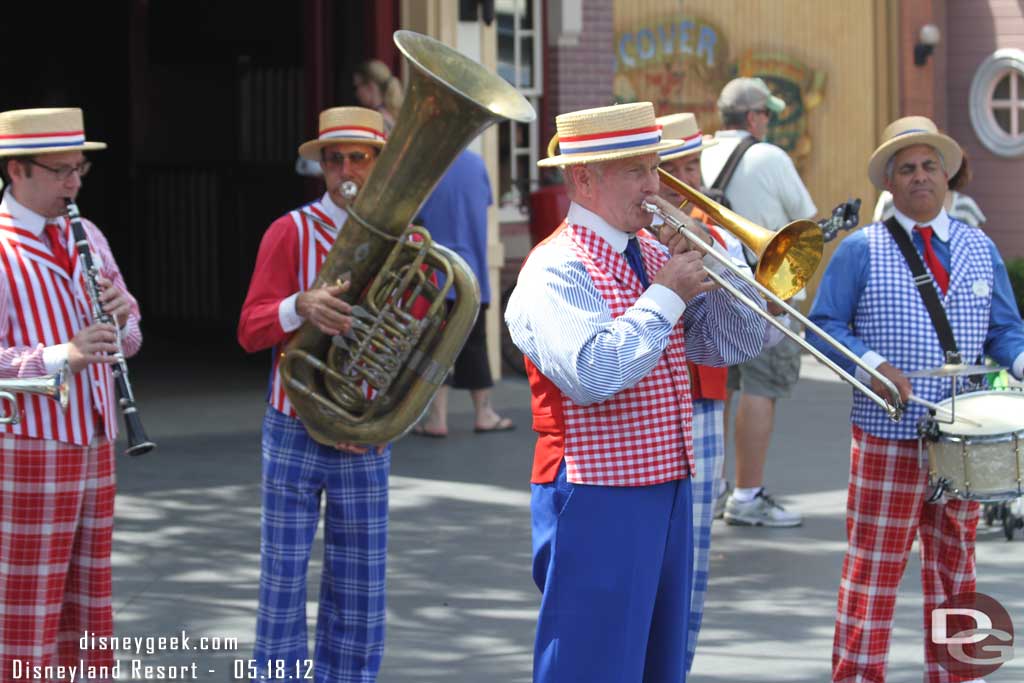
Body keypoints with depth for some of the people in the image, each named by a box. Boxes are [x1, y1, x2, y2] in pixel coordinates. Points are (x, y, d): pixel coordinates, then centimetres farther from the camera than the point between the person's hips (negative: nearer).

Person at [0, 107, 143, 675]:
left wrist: (121, 316, -4)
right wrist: (62, 355, -29)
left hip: (93, 445, 8)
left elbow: (129, 341, 17)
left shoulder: (87, 238, 13)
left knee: (87, 604, 13)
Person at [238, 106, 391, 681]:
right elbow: (251, 331, -12)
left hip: (366, 441, 2)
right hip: (294, 435, -2)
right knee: (284, 584, 1)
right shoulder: (291, 233, -4)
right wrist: (301, 306, -32)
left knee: (360, 600, 6)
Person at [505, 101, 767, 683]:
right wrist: (666, 296, -20)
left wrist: (712, 264, -5)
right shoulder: (557, 268, -13)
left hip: (669, 491, 8)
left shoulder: (655, 256, 12)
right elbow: (592, 374, -28)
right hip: (597, 501, -8)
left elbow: (737, 343, 9)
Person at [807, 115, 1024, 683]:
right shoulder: (861, 250, -1)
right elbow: (824, 325, -2)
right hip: (888, 434, -4)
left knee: (955, 562, 12)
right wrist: (871, 364, -18)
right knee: (875, 565, -3)